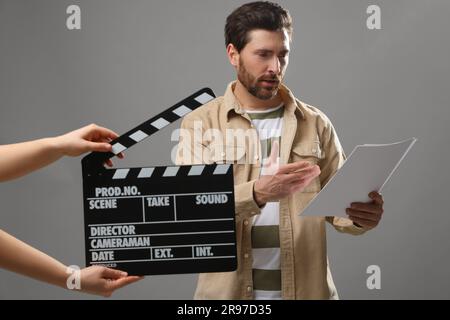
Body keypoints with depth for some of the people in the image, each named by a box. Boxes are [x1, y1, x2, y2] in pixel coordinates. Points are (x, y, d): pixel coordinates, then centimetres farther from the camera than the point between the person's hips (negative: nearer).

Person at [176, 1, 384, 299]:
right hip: (229, 290, -2)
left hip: (306, 289, 2)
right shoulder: (199, 124, -3)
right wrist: (257, 193, -28)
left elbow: (337, 202, 3)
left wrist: (361, 215, -19)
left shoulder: (316, 124, 3)